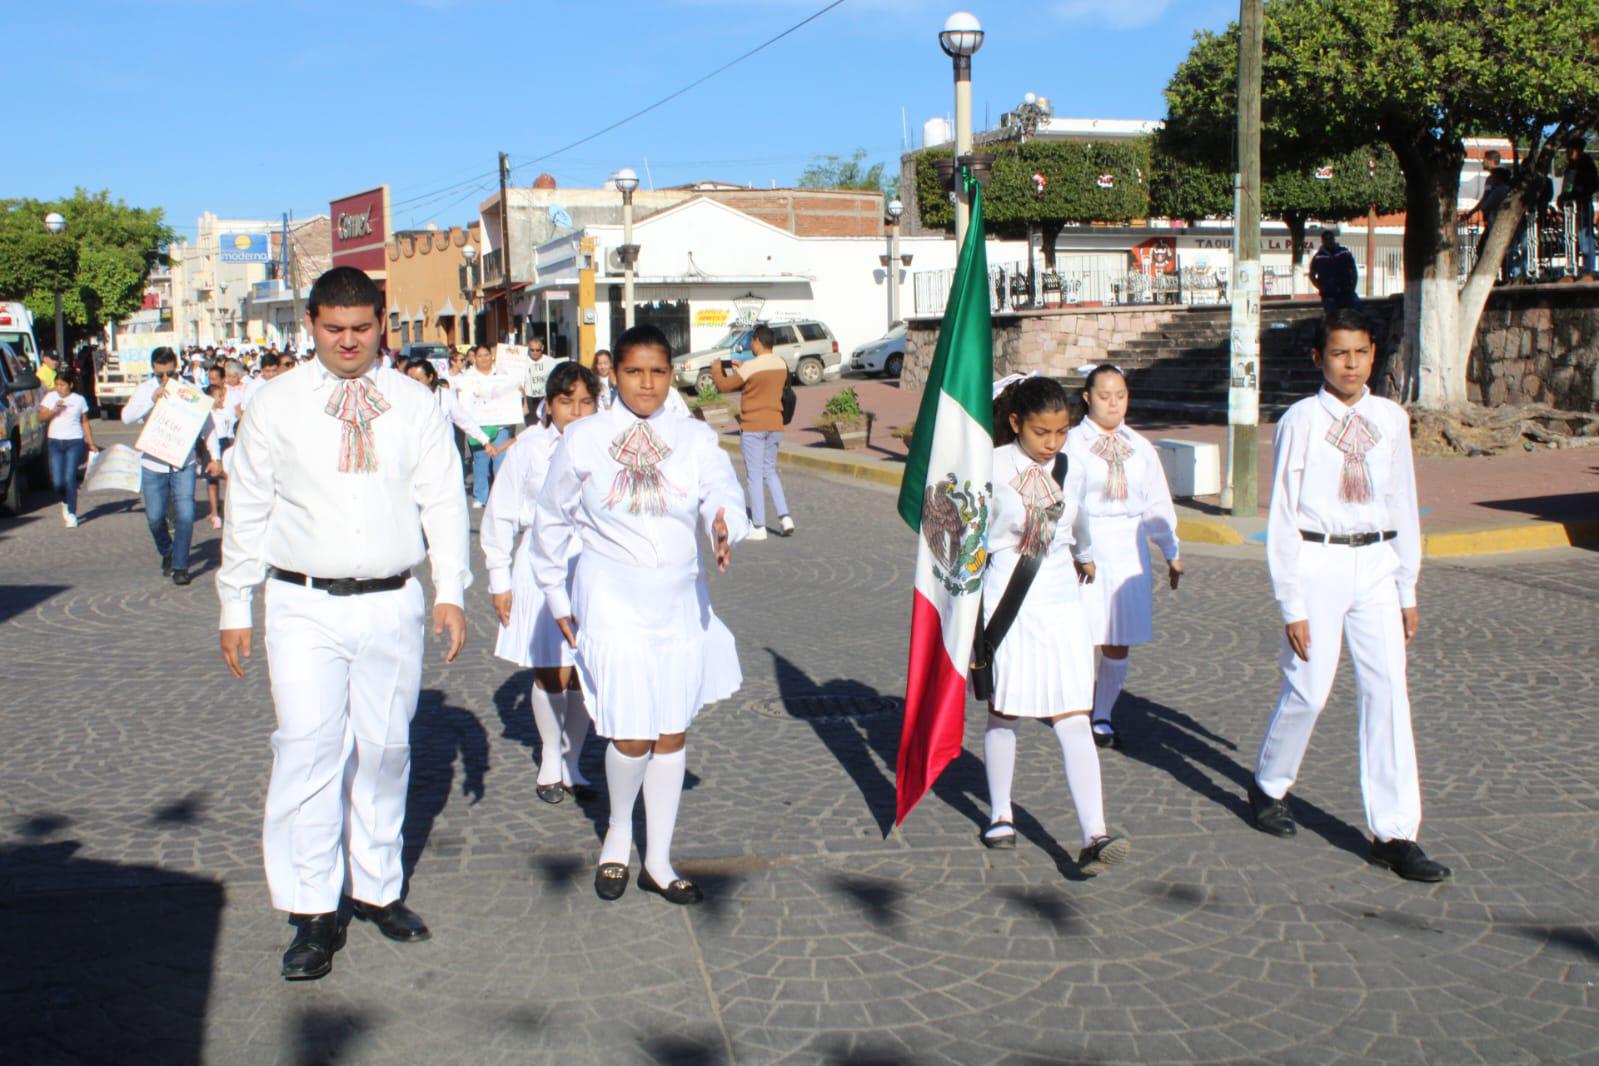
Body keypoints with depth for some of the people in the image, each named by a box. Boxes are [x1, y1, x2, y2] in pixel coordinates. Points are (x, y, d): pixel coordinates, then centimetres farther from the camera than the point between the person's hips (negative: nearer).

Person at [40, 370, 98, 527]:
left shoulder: (79, 400, 5)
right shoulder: (50, 397, 6)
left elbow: (85, 423, 9)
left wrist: (91, 444, 7)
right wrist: (55, 409, -18)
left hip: (75, 442, -2)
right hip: (55, 442, 2)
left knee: (70, 477, -11)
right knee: (57, 481, -3)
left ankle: (72, 514, -4)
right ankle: (66, 501, 29)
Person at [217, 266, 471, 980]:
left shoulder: (414, 406, 7)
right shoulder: (275, 406, 4)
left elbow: (443, 499, 6)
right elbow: (247, 509, 7)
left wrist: (450, 591, -4)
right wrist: (235, 607, 5)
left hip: (392, 605, 2)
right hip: (304, 606, -1)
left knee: (386, 749, 9)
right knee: (308, 753, -7)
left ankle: (377, 888, 25)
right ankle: (312, 914, 3)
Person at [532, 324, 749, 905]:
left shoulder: (695, 438, 2)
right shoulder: (583, 439, -2)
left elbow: (721, 489, -12)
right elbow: (550, 519, 7)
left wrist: (725, 523, -36)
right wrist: (556, 598, 9)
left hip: (680, 599, 3)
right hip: (613, 599, -3)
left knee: (673, 733, 8)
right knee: (632, 737, -8)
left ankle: (658, 861, 22)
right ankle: (618, 833, 22)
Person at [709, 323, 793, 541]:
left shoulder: (750, 366, -17)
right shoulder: (782, 365, 5)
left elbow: (724, 386, -9)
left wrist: (716, 370, 10)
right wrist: (741, 369, 27)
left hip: (753, 427, -6)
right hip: (774, 425, 6)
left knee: (755, 476, 1)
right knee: (770, 472, 18)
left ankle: (759, 527, 3)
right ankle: (784, 517, 4)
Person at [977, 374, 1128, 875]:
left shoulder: (1072, 471, 5)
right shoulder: (994, 469, -9)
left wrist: (1085, 557, 43)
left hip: (1061, 603, 3)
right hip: (1007, 602, -3)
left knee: (1074, 719, -7)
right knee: (1003, 712, 11)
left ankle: (1094, 838, -14)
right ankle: (1000, 815, 29)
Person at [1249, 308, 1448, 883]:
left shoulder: (1391, 419, 7)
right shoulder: (1301, 421, -7)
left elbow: (1402, 505, 14)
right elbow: (1282, 517, -6)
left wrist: (1408, 590, 13)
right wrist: (1291, 605, -8)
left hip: (1377, 564, 4)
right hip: (1317, 562, -4)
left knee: (1387, 691, -1)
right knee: (1308, 689, 1)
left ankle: (1394, 834, 4)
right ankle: (1269, 785, 30)